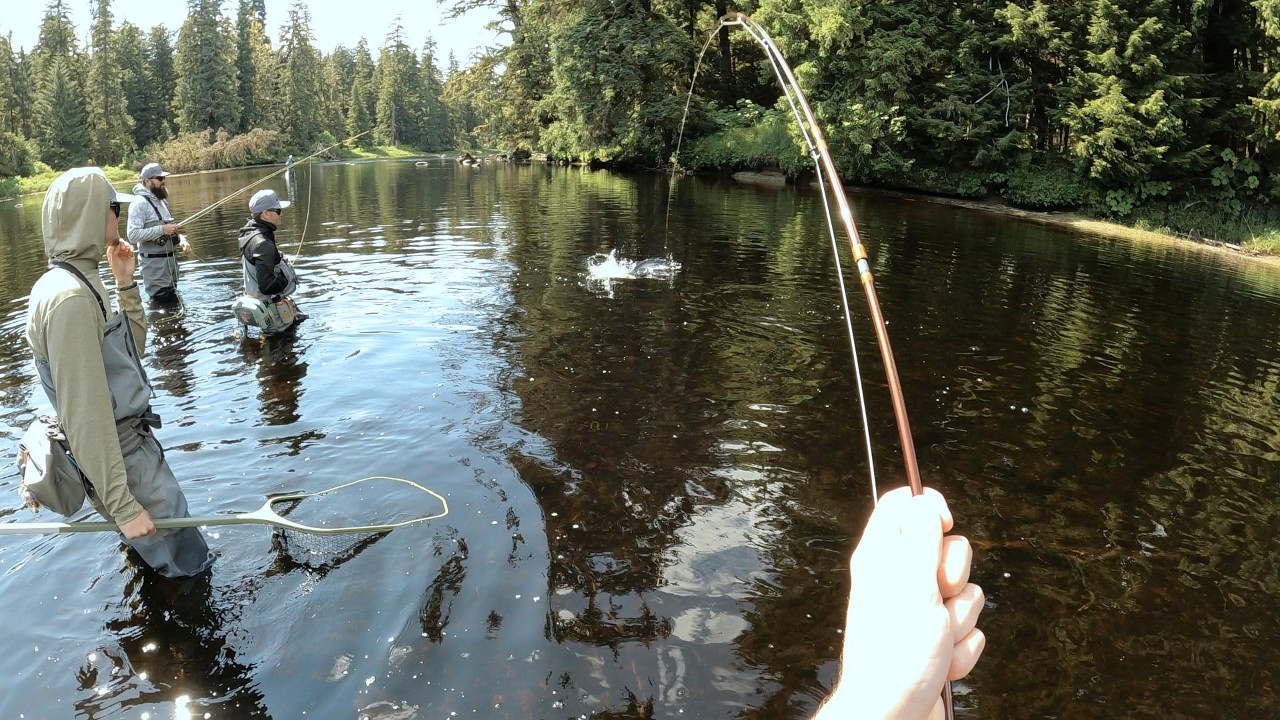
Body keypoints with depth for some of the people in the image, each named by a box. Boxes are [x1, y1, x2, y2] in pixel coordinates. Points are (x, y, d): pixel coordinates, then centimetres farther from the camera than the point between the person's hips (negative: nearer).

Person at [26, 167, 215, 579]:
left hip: (132, 440, 10)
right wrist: (122, 505, -25)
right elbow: (85, 414, -27)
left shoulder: (76, 282, 6)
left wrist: (126, 284, 8)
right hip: (118, 457, -10)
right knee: (183, 562, 3)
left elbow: (131, 350, 18)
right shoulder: (69, 298, -25)